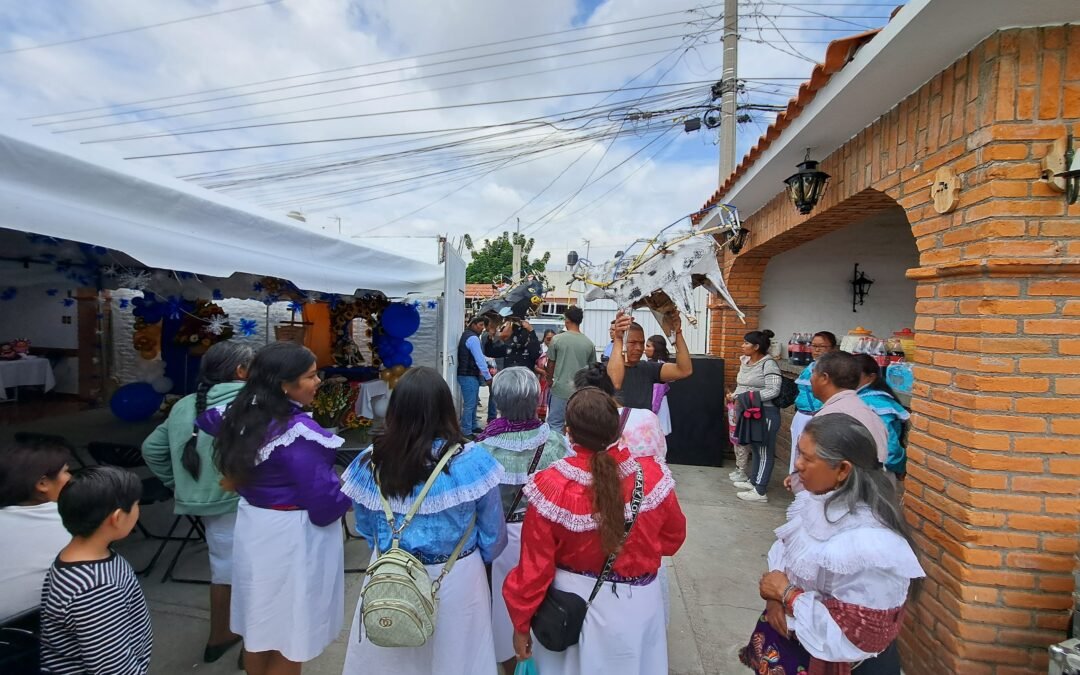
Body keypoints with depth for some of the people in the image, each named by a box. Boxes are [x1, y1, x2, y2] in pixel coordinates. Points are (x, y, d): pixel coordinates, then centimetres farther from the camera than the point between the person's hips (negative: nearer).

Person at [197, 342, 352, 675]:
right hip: (292, 538, -8)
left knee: (259, 625, 25)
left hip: (253, 527, 8)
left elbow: (206, 419, 22)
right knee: (290, 635, 12)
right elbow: (324, 502, -26)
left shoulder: (242, 414, -3)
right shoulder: (300, 432, -28)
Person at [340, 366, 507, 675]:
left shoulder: (370, 461, -16)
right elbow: (494, 533, -10)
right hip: (456, 579, -2)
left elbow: (365, 528, 0)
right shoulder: (472, 461, -23)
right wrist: (479, 560, 12)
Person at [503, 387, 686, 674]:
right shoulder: (652, 475, -20)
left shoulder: (552, 485, -27)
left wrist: (521, 622, 0)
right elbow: (673, 535, -1)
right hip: (637, 603, 2)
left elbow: (535, 565, -16)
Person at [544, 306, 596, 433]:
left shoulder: (557, 339, -6)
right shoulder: (589, 343, 0)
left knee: (555, 424, 6)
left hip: (560, 389, -2)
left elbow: (551, 363, 3)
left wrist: (549, 380, 20)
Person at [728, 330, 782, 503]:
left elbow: (774, 391, -22)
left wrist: (748, 398, -23)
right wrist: (735, 396, 1)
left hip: (765, 413, -8)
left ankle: (760, 491, 6)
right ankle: (753, 481, 29)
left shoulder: (768, 364, -15)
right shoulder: (745, 361, 9)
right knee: (754, 448, 18)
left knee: (764, 452, 1)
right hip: (748, 411, 8)